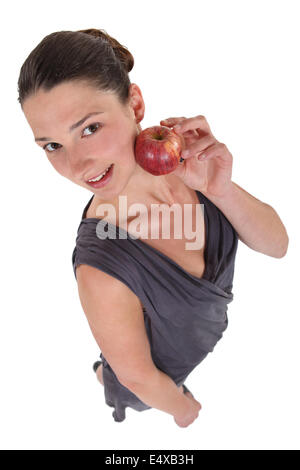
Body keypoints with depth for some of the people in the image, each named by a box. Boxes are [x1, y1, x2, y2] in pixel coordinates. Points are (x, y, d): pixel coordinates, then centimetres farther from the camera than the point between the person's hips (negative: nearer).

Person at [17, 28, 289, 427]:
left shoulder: (182, 159, -27)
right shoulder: (100, 270, -43)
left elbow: (277, 245, -19)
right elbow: (139, 377, -26)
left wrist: (221, 190, -38)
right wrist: (182, 407, -5)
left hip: (207, 333, 5)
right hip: (162, 376, -4)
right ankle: (101, 373, 59)